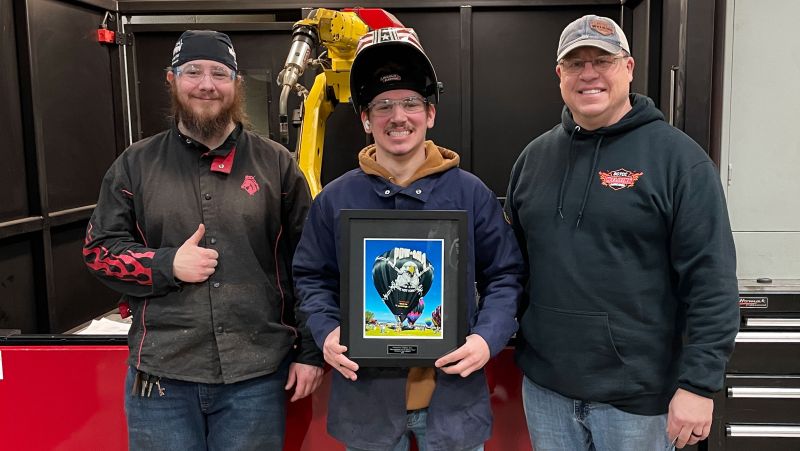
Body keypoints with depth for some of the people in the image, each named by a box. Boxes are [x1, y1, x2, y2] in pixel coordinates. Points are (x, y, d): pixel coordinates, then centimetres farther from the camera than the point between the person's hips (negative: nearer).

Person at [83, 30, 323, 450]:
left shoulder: (275, 163, 3)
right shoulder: (136, 163, 5)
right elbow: (98, 248, 7)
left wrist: (311, 351, 1)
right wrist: (168, 265, -11)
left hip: (257, 377, 0)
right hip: (160, 377, 1)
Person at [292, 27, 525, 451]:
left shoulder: (472, 194, -1)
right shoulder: (334, 199, -1)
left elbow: (504, 276, 3)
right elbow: (312, 278, 7)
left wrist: (488, 338, -12)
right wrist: (327, 332, -10)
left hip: (454, 392, 0)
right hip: (365, 393, 1)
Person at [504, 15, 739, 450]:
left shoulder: (678, 158, -9)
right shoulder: (534, 157, 5)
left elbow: (711, 281, -12)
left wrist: (698, 384, -14)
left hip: (637, 393, -4)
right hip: (544, 385, 4)